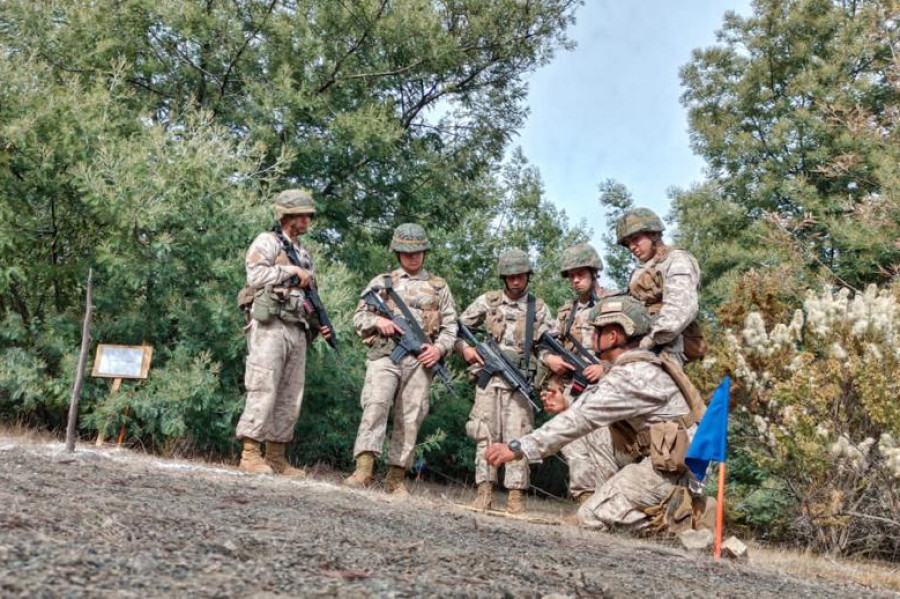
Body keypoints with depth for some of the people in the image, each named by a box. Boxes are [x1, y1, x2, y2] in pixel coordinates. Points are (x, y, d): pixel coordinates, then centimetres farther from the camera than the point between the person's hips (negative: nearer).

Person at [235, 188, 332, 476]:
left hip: (297, 331, 7)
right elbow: (255, 275, -13)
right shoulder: (268, 241, 3)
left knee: (290, 396, 5)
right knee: (264, 390, -11)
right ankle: (250, 454, -8)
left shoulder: (305, 253, 24)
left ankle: (276, 457, 10)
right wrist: (292, 270, -8)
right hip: (270, 326, -7)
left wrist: (319, 324, 11)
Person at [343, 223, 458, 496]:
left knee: (410, 418, -2)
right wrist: (378, 321, -7)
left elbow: (450, 325, 14)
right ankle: (364, 468, -25)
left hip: (420, 360, 1)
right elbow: (359, 317, 14)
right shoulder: (381, 282, 17)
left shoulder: (439, 286, 18)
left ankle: (397, 477, 4)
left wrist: (439, 348, -4)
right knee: (375, 404, -20)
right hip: (384, 355, -1)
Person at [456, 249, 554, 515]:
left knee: (517, 437, -5)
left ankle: (516, 496, -3)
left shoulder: (539, 308, 9)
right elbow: (459, 327, 13)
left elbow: (545, 345, 6)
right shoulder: (488, 301, 8)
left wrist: (551, 358, -15)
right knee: (486, 435, 0)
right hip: (489, 376, 0)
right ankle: (484, 491, 4)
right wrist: (465, 348, -5)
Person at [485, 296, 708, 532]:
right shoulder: (642, 365, 12)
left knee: (591, 517, -10)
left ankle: (679, 509, -7)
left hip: (672, 467, -10)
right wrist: (565, 404, 9)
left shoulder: (631, 376, -19)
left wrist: (518, 448, -24)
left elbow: (581, 418, -24)